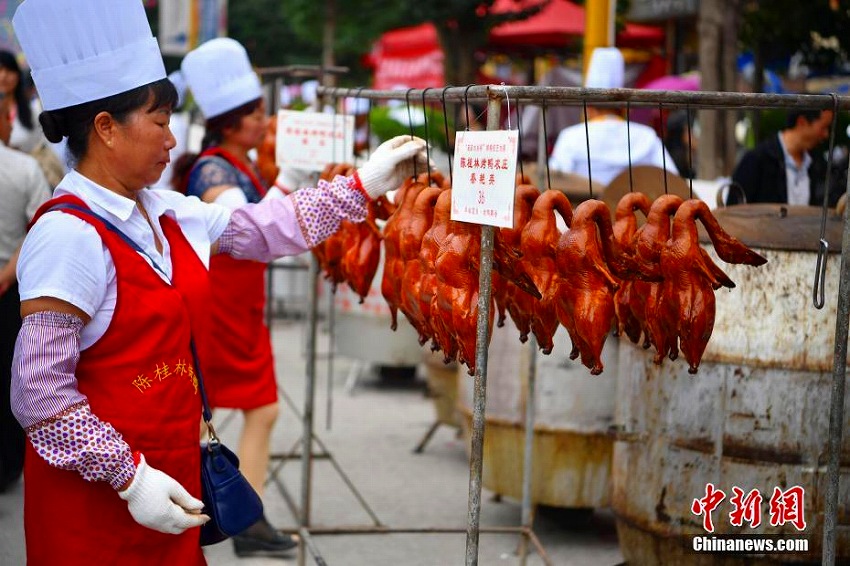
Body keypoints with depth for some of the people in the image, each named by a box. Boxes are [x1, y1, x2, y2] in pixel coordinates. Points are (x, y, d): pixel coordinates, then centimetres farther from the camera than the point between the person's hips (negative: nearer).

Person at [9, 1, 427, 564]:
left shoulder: (165, 214, 6)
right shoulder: (71, 236, -19)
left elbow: (262, 229, 19)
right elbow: (39, 393, -21)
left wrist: (363, 184, 17)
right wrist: (129, 478, -19)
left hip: (172, 471, 8)